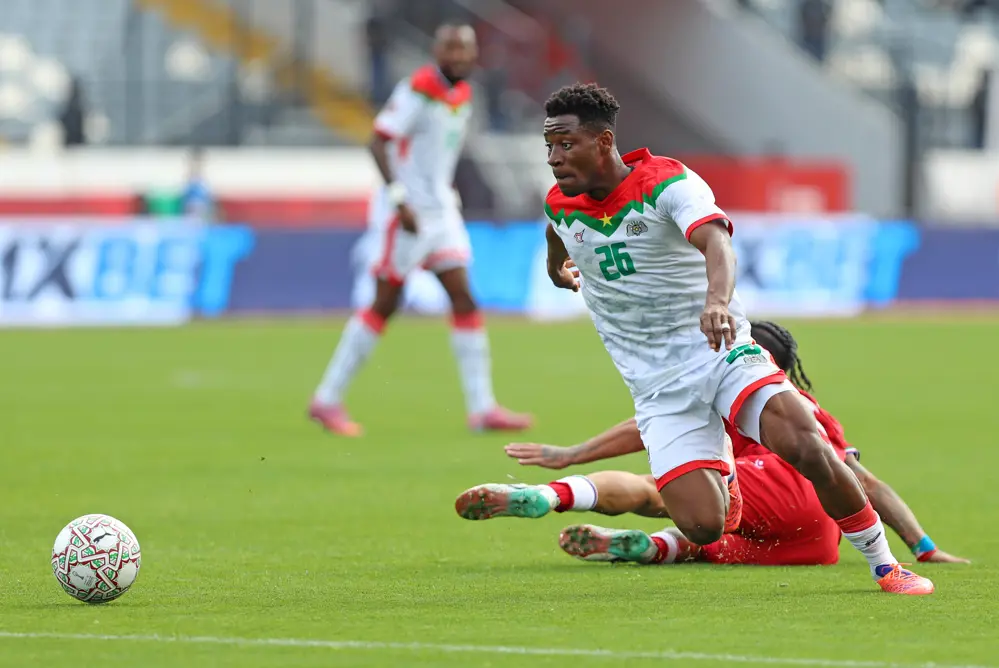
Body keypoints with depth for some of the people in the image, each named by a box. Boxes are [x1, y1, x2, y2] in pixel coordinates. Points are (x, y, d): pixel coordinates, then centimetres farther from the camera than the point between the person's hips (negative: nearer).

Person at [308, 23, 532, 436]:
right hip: (407, 211, -8)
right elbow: (379, 142, -18)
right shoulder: (419, 89, -15)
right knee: (384, 305, -4)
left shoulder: (462, 95, 11)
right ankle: (326, 400, 4)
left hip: (440, 209, 8)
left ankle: (482, 408, 2)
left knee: (463, 300, 2)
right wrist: (399, 200, -23)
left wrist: (449, 197, 15)